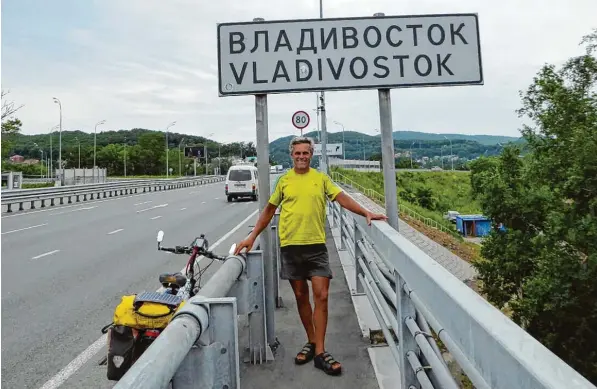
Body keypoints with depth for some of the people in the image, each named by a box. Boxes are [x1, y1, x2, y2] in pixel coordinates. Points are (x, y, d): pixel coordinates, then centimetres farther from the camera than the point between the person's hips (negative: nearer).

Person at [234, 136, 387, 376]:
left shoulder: (321, 178, 6)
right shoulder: (283, 180, 5)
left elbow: (342, 198, 0)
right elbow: (269, 210, 9)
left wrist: (366, 214, -12)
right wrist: (252, 237, 4)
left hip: (316, 246, -1)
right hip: (290, 246, 1)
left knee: (321, 296, -4)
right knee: (301, 296, 11)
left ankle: (320, 352, 7)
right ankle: (311, 342, 29)